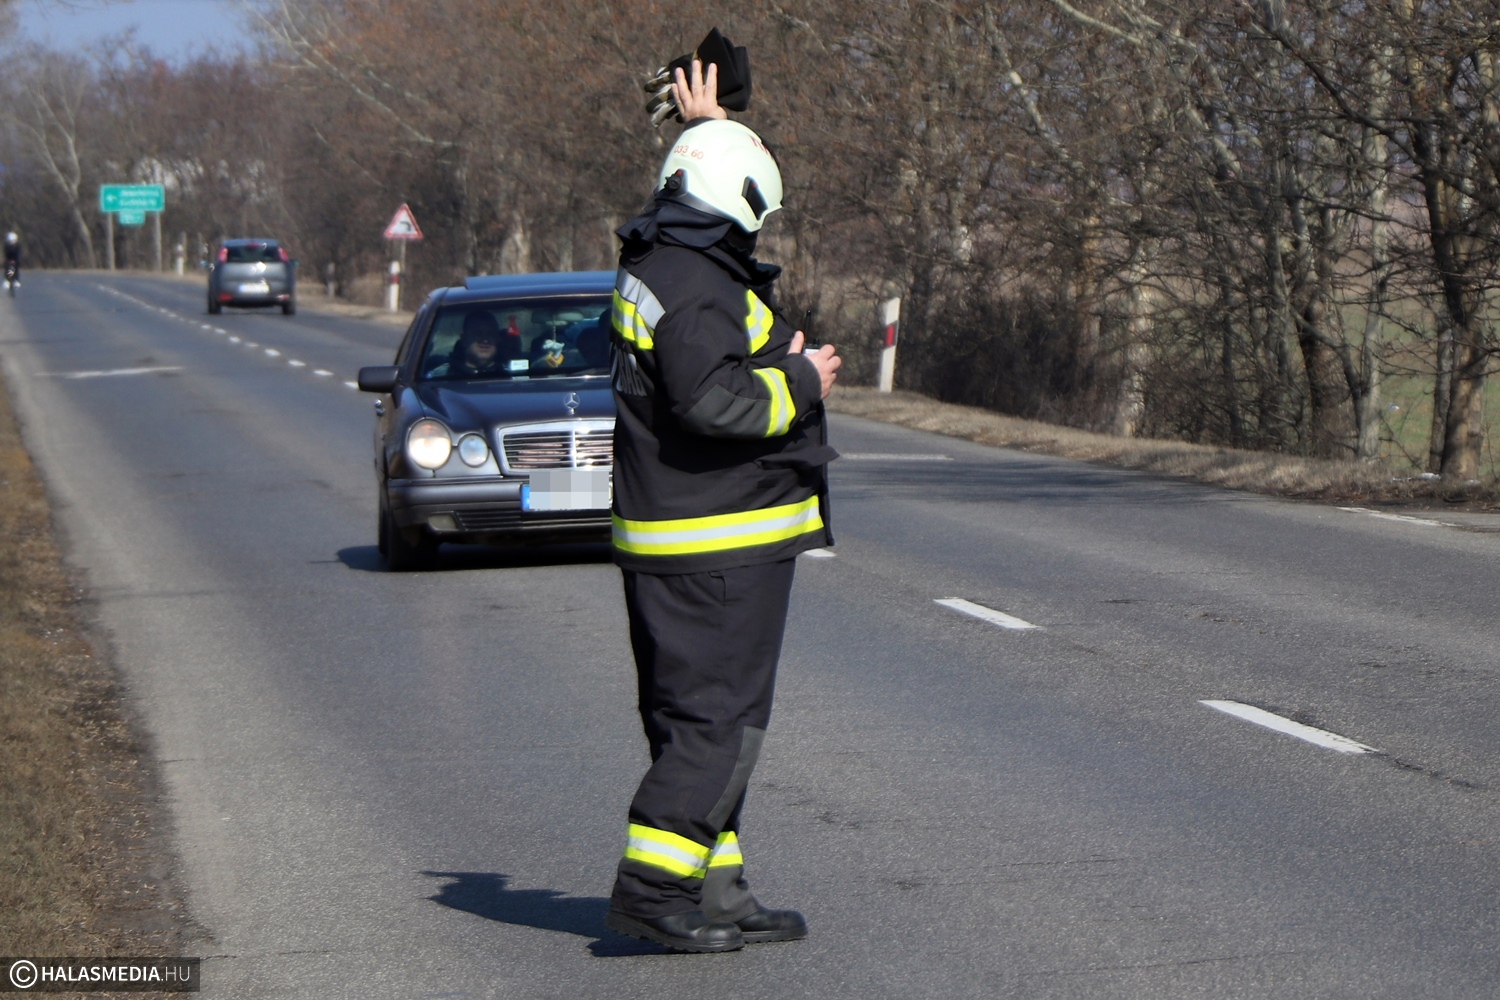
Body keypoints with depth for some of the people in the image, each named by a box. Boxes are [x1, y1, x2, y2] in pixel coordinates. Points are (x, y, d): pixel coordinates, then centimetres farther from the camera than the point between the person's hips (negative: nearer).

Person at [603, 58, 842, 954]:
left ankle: (715, 889, 19)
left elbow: (710, 203, 37)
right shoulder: (695, 288, -18)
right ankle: (651, 887, -8)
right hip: (720, 543, -10)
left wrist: (708, 130, 36)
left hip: (672, 539, 10)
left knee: (691, 718, 13)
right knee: (719, 720, -7)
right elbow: (713, 401, -28)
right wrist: (800, 384, -14)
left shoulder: (660, 263, 13)